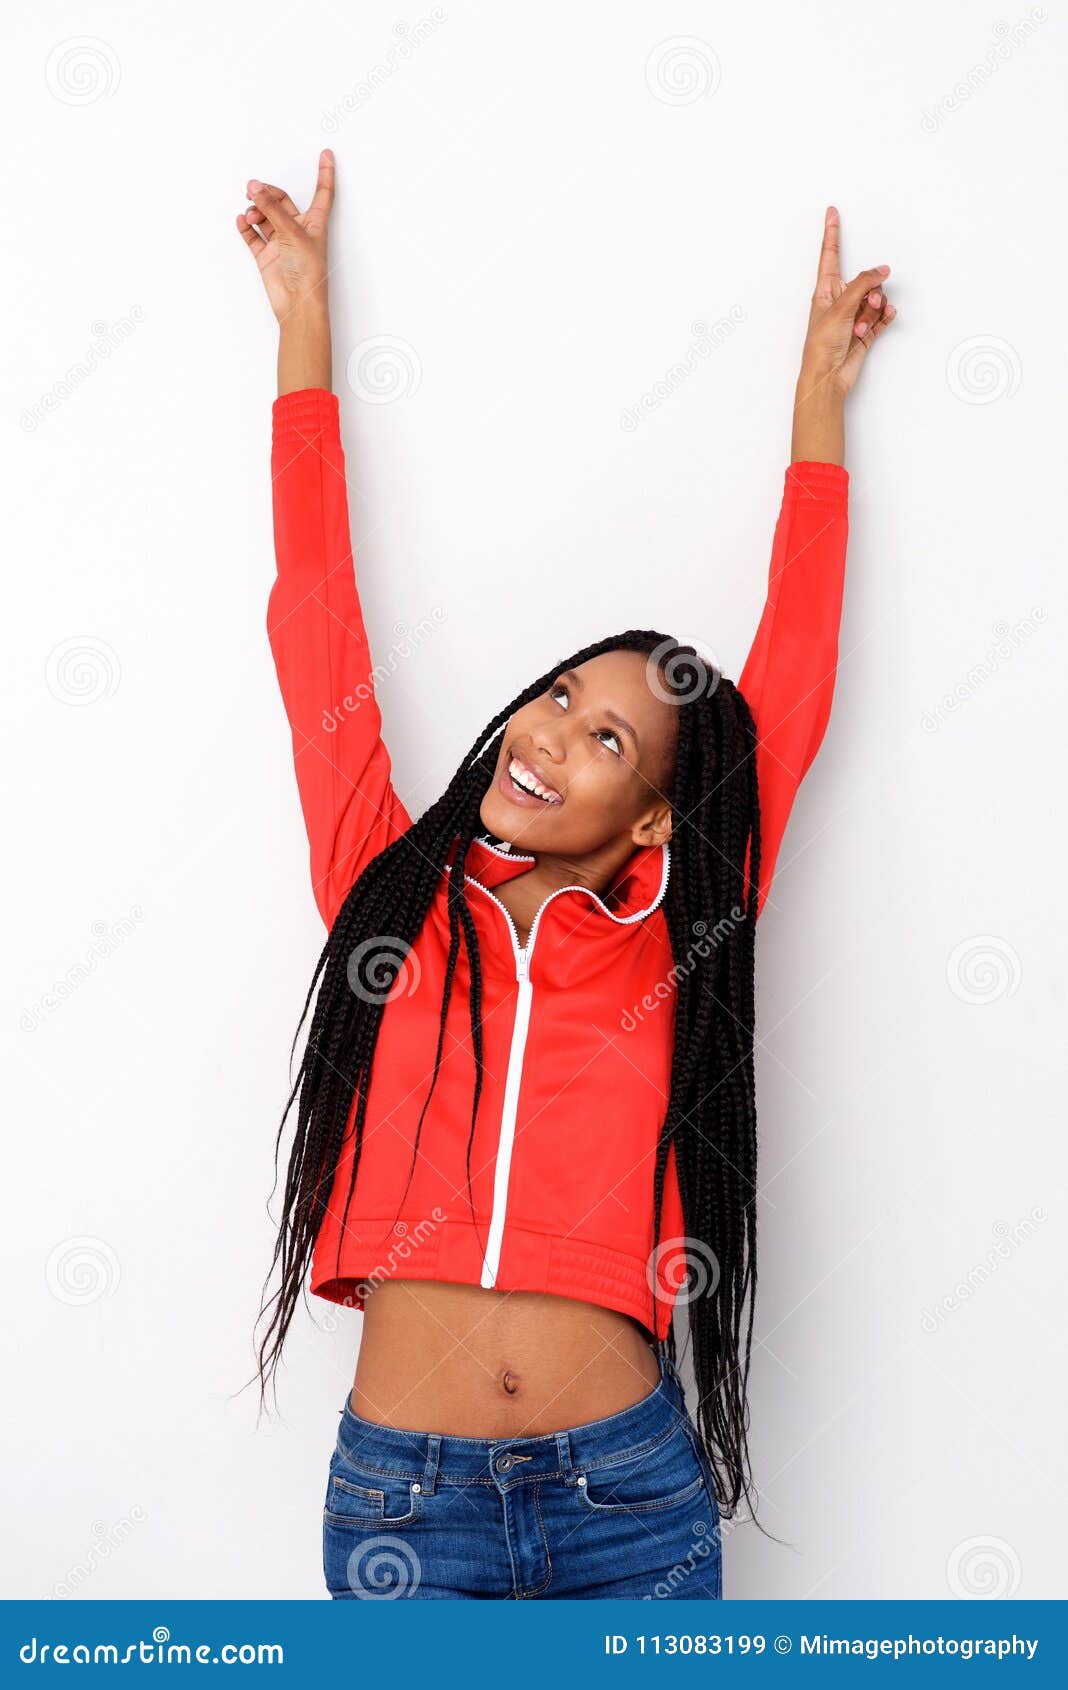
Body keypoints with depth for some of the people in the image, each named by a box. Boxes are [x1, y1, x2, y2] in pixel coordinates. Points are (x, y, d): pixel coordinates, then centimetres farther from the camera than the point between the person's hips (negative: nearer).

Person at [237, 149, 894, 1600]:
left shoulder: (676, 947, 1)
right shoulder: (391, 891, 3)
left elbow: (797, 663, 7)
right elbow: (318, 611, 5)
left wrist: (820, 390, 16)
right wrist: (306, 318, 11)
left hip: (633, 1495, 0)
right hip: (403, 1495, 0)